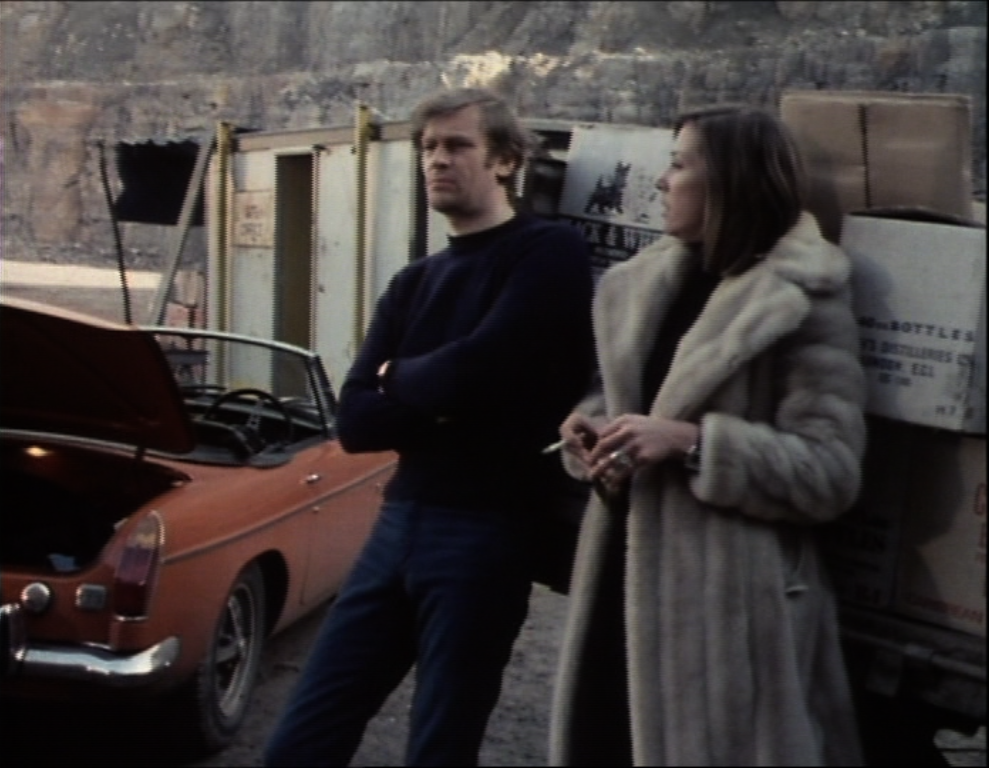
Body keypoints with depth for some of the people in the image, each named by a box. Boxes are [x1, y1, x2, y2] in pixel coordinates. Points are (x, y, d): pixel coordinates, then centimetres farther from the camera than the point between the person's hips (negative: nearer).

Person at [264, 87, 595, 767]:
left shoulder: (551, 252, -4)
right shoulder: (413, 283, 16)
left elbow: (477, 369, -19)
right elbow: (356, 421, 5)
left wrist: (398, 378, 0)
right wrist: (439, 396, -12)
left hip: (485, 531, -6)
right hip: (399, 522, 6)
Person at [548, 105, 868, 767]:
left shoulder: (805, 304, -11)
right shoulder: (645, 285, 11)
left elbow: (831, 473, -16)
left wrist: (693, 442, -23)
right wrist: (592, 428, -4)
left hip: (732, 598, -7)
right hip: (628, 579, 7)